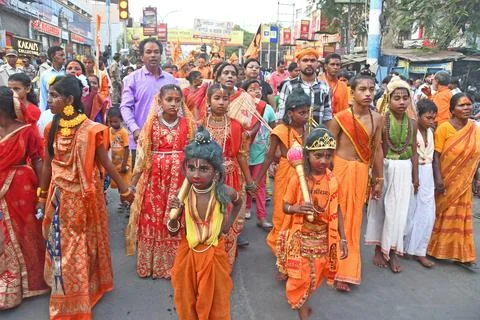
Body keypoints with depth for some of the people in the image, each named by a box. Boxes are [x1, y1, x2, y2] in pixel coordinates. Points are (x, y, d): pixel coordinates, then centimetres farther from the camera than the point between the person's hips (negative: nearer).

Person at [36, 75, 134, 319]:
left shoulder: (90, 129, -17)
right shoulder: (52, 129, -2)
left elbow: (105, 163, -9)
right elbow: (47, 164, 6)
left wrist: (124, 189, -4)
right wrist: (42, 196, 11)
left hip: (83, 196, -4)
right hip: (59, 196, 4)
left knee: (84, 244, 12)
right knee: (62, 245, 15)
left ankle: (87, 290, 34)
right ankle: (67, 297, 36)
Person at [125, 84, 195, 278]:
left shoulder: (188, 123, 2)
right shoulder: (152, 124, 0)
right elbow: (143, 153, 2)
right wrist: (134, 179, 1)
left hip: (180, 176, 0)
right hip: (155, 176, 0)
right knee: (152, 219, 5)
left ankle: (175, 262, 22)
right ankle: (151, 263, 22)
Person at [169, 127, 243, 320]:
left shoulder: (224, 192, -17)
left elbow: (239, 201, 10)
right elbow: (173, 233, -6)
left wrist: (229, 222, 2)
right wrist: (175, 215, -24)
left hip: (214, 255, 0)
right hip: (188, 255, 1)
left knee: (215, 302, 18)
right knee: (187, 302, 18)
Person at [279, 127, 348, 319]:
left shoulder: (332, 180, -6)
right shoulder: (297, 179, -16)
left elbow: (336, 210, 2)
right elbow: (286, 207, -7)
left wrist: (342, 238, 1)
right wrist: (297, 208, -30)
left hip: (324, 238, 4)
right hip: (301, 238, -3)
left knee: (316, 276, 18)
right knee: (300, 276, 5)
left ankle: (301, 301, 46)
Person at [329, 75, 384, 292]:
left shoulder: (377, 119, 3)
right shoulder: (340, 118, -9)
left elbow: (377, 150, 8)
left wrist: (379, 179, 11)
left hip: (362, 172, 3)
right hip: (341, 168, -3)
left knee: (354, 219, 10)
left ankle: (346, 270, 24)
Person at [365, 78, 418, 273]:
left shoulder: (412, 123, 5)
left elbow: (414, 152, 10)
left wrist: (415, 176, 10)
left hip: (404, 171, 4)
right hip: (384, 168, -4)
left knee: (398, 211, 7)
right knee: (380, 208, 8)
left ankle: (392, 251, 20)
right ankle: (379, 249, 22)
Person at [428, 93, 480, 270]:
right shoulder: (444, 128, -14)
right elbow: (436, 155, -15)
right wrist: (438, 178, -21)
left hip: (463, 182, 5)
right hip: (446, 180, -5)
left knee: (461, 216, 12)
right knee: (441, 214, 8)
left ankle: (461, 255, 23)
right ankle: (435, 249, 27)